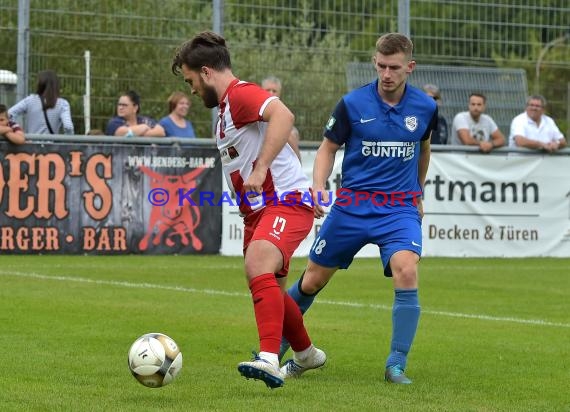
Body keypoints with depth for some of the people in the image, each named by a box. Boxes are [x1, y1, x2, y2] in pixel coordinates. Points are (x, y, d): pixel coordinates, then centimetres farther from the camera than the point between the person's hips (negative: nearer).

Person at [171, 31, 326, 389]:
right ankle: (306, 354, 40)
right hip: (258, 208, 11)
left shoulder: (240, 93, -12)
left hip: (286, 201, -11)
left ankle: (269, 360, -43)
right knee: (269, 290, 18)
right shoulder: (226, 107, 21)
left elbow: (283, 116, -31)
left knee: (258, 266, -31)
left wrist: (261, 169, -33)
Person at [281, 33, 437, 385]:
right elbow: (328, 148, 4)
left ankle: (397, 365, -16)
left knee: (407, 272, -26)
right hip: (352, 206, 0)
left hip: (400, 207, 0)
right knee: (314, 279, 8)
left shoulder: (425, 108, 0)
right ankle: (278, 342, 35)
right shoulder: (353, 104, -6)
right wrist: (318, 186, -13)